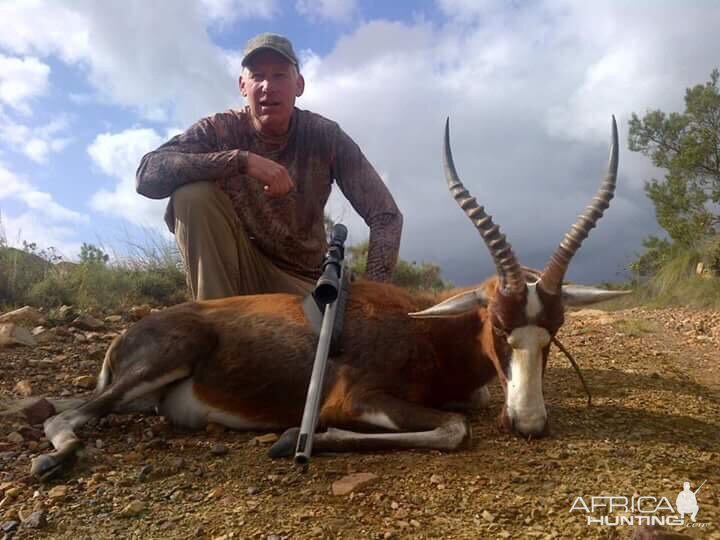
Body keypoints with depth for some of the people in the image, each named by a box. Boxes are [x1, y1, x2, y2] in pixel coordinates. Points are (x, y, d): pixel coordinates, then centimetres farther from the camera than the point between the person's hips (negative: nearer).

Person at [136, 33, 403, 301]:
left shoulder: (325, 137, -11)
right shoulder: (221, 130, -11)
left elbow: (386, 215, -13)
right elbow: (147, 174, -27)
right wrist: (240, 159, -36)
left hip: (303, 279, 2)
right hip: (234, 268, -1)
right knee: (192, 194, -25)